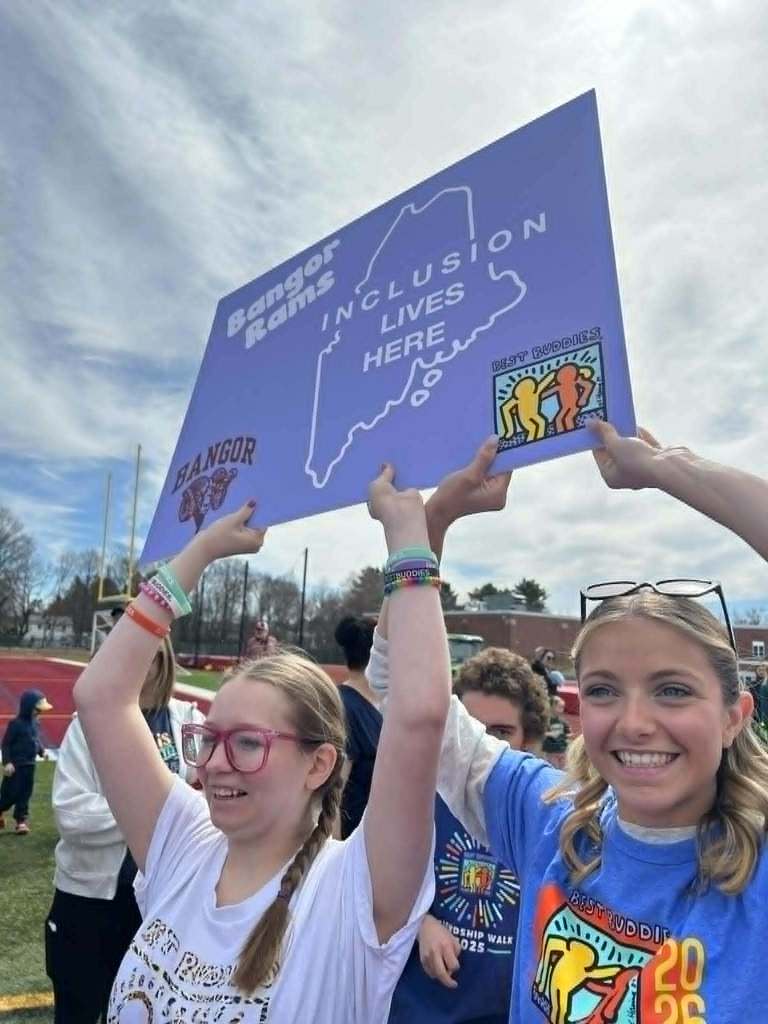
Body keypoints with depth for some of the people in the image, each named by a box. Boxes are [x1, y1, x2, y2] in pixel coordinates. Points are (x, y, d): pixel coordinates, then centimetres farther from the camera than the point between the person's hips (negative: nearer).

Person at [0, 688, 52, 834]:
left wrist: (42, 751, 3)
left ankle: (21, 821, 15)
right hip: (15, 766, -7)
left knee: (25, 795, 9)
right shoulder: (16, 723, -15)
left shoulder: (36, 723, 7)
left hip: (30, 765, 7)